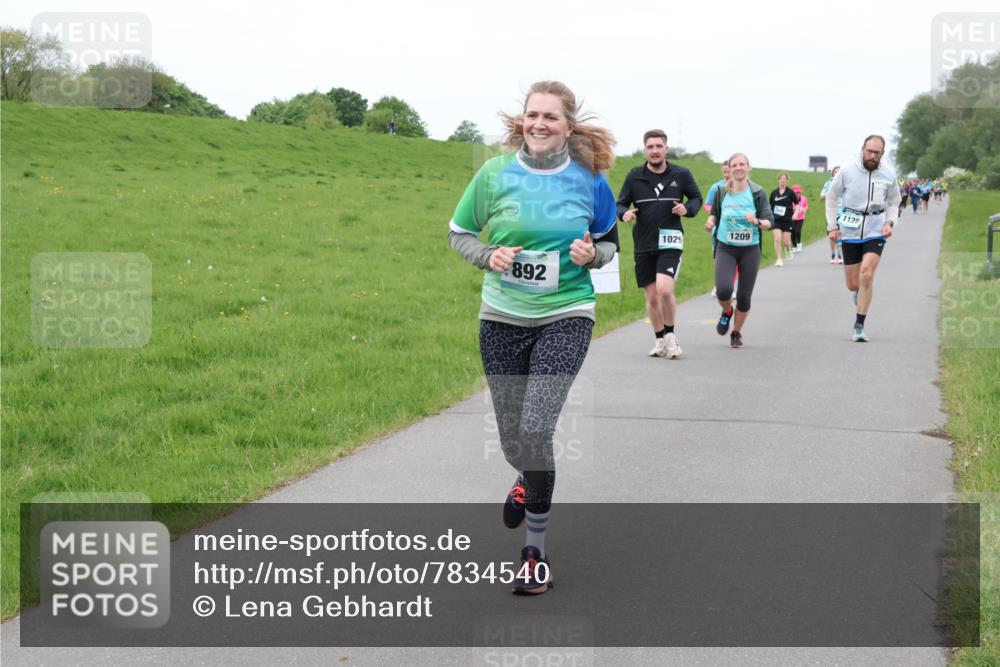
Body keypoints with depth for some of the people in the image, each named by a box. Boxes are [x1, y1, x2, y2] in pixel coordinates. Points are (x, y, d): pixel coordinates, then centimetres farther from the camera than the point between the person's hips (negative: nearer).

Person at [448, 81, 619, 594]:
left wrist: (593, 253, -12)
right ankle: (529, 478, 49)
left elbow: (610, 243, 11)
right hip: (502, 318, 2)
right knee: (512, 439, 8)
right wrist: (488, 256, -14)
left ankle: (536, 550, 2)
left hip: (565, 317, -2)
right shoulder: (494, 173, -5)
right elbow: (458, 233, 6)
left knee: (535, 430, -17)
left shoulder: (589, 180, -4)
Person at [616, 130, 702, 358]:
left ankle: (670, 334, 1)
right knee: (652, 297, 7)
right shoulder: (635, 176, 3)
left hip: (671, 243, -2)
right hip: (644, 244, 2)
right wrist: (624, 214, -13)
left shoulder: (681, 174, 1)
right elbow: (621, 203, 10)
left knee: (665, 289, -21)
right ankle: (660, 339, 27)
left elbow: (697, 198, 14)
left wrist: (688, 208, -8)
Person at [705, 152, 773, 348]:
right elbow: (715, 212, 18)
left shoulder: (758, 193, -4)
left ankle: (736, 332, 27)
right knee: (723, 290, -20)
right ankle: (727, 312, 17)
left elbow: (770, 221, -5)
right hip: (725, 248, 0)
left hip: (750, 249, 0)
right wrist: (710, 222, -4)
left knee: (744, 296, 3)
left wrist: (757, 222, -26)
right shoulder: (722, 192, 1)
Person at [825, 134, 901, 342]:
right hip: (850, 233, 1)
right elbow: (831, 197, 6)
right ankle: (860, 293, 46)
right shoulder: (847, 172, -6)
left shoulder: (888, 175, -2)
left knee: (866, 275, -20)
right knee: (852, 284, 5)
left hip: (875, 232, -1)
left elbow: (893, 202, 14)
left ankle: (859, 326, -10)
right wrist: (832, 226, 0)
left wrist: (890, 222, -4)